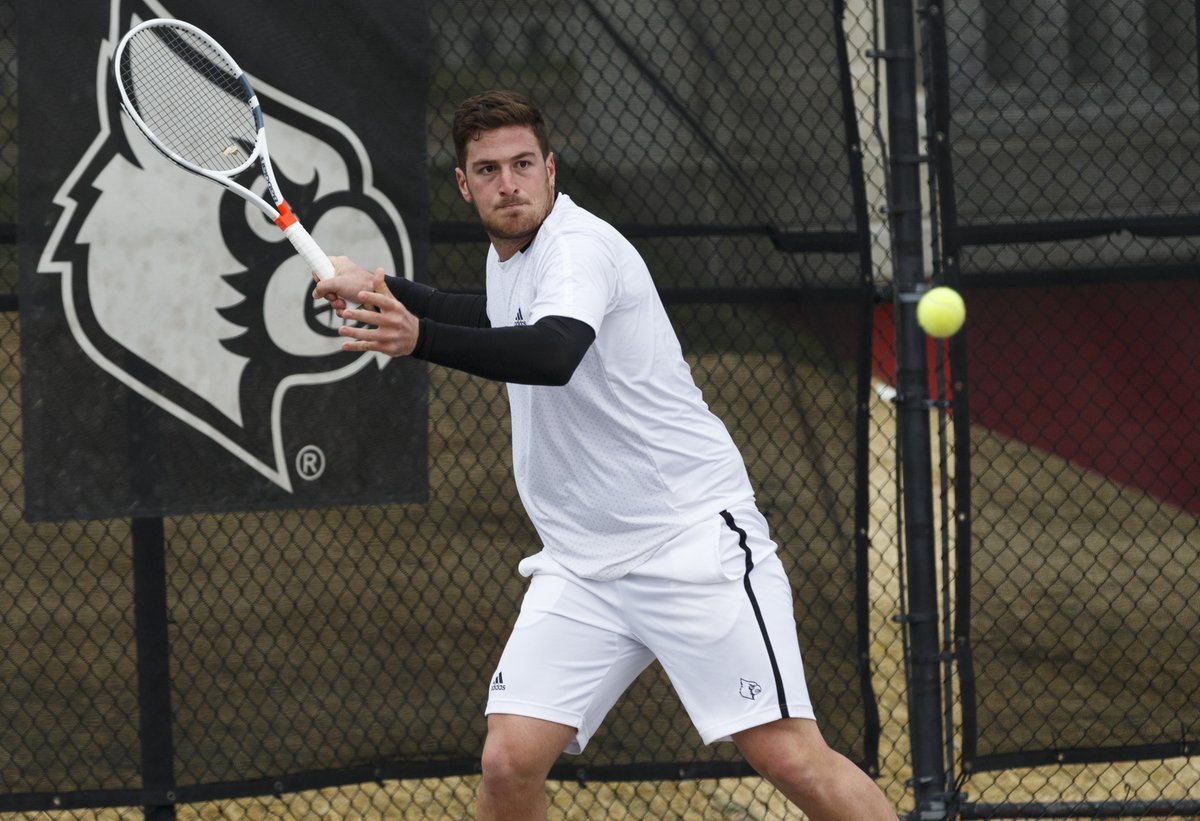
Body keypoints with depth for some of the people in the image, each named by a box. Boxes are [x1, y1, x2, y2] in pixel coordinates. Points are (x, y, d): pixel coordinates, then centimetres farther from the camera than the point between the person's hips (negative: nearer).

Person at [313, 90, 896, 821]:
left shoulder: (580, 246, -15)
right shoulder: (510, 255, 13)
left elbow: (552, 354, -37)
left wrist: (420, 337, -50)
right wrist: (383, 289, 32)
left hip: (693, 537, -8)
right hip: (582, 568, 8)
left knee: (792, 759, -15)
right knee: (510, 762, -9)